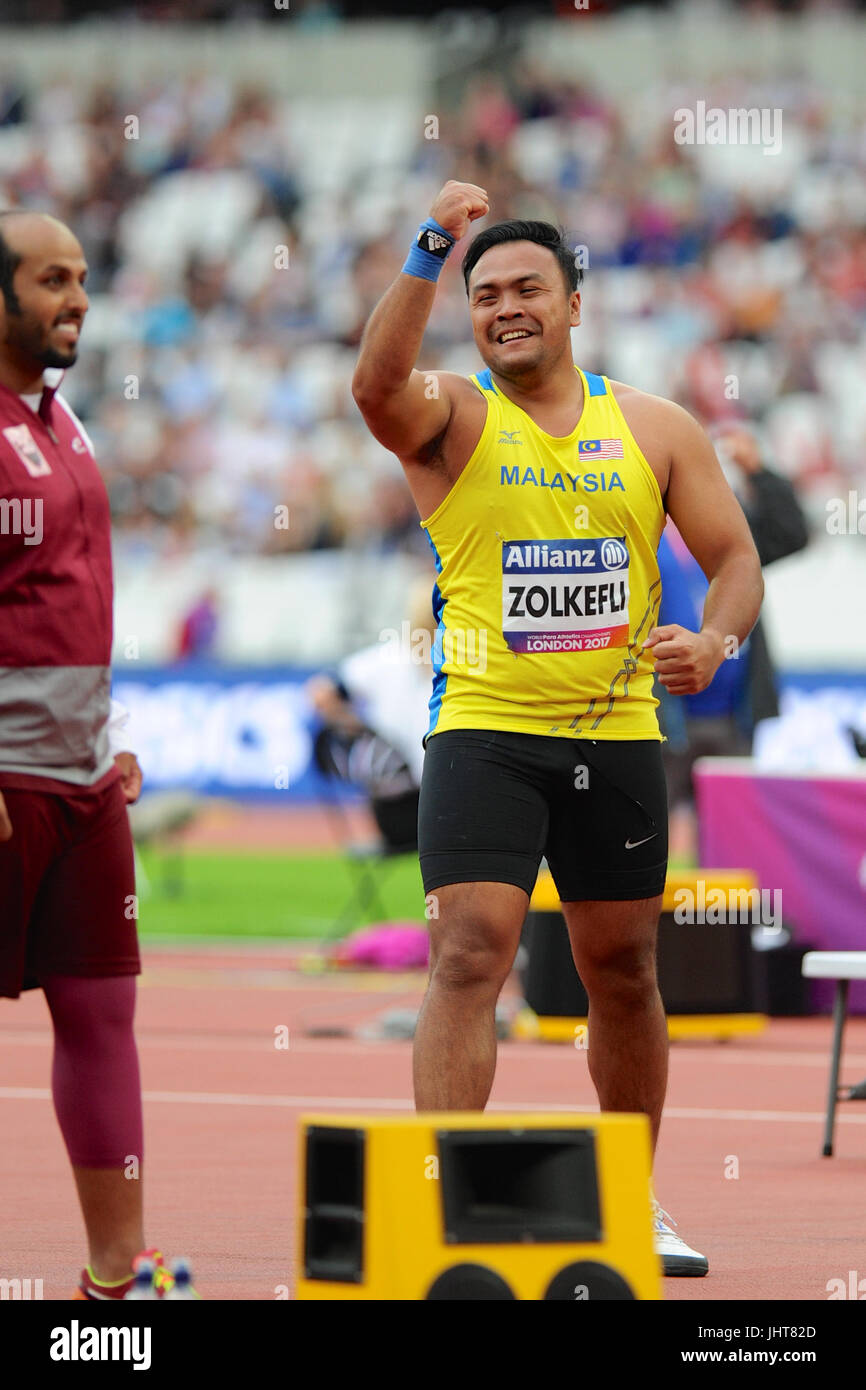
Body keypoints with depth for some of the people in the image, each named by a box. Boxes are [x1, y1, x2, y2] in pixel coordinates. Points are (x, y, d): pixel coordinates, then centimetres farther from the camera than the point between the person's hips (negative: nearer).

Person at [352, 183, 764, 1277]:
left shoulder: (655, 429, 8)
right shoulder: (452, 417, -1)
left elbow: (734, 557, 9)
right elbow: (377, 385, -24)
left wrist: (712, 638, -12)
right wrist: (430, 254, -34)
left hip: (616, 735, 3)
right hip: (484, 731, -3)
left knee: (624, 974, 12)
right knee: (469, 955, -16)